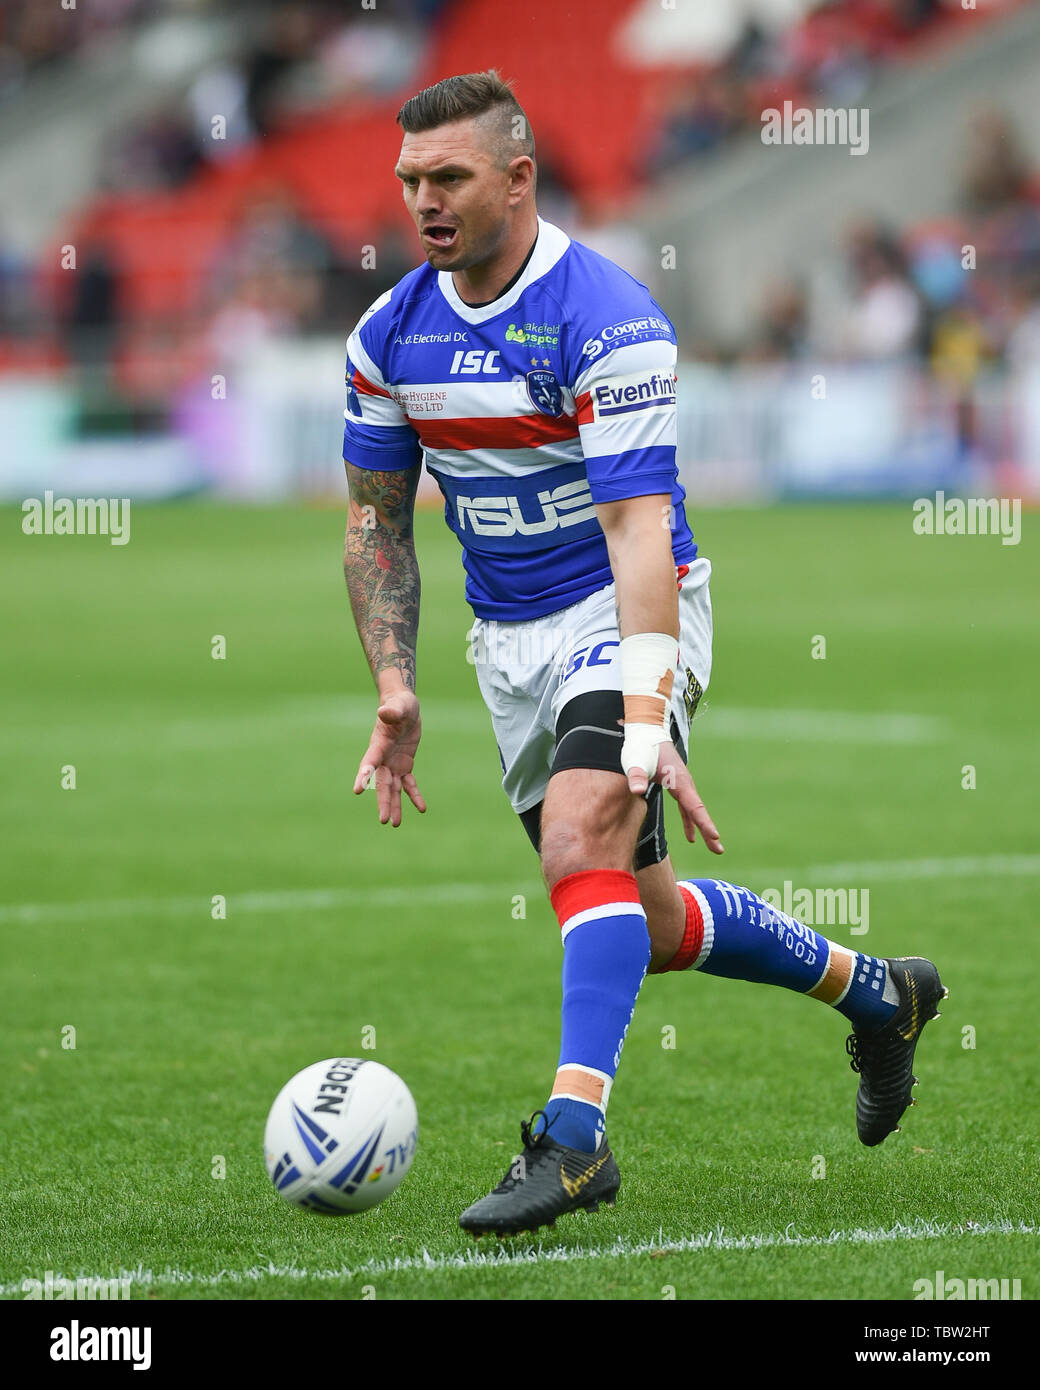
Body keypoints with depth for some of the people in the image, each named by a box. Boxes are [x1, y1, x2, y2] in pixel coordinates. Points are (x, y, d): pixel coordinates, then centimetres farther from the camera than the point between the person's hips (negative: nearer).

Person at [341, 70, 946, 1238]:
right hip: (507, 637, 7)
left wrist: (647, 723, -37)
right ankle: (872, 990, 35)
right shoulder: (389, 334, -2)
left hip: (620, 615, -7)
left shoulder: (607, 320, -22)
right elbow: (376, 520, 8)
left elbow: (640, 532, -29)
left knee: (583, 841, -30)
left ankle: (574, 1133, -32)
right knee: (648, 926, 12)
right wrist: (395, 687, -4)